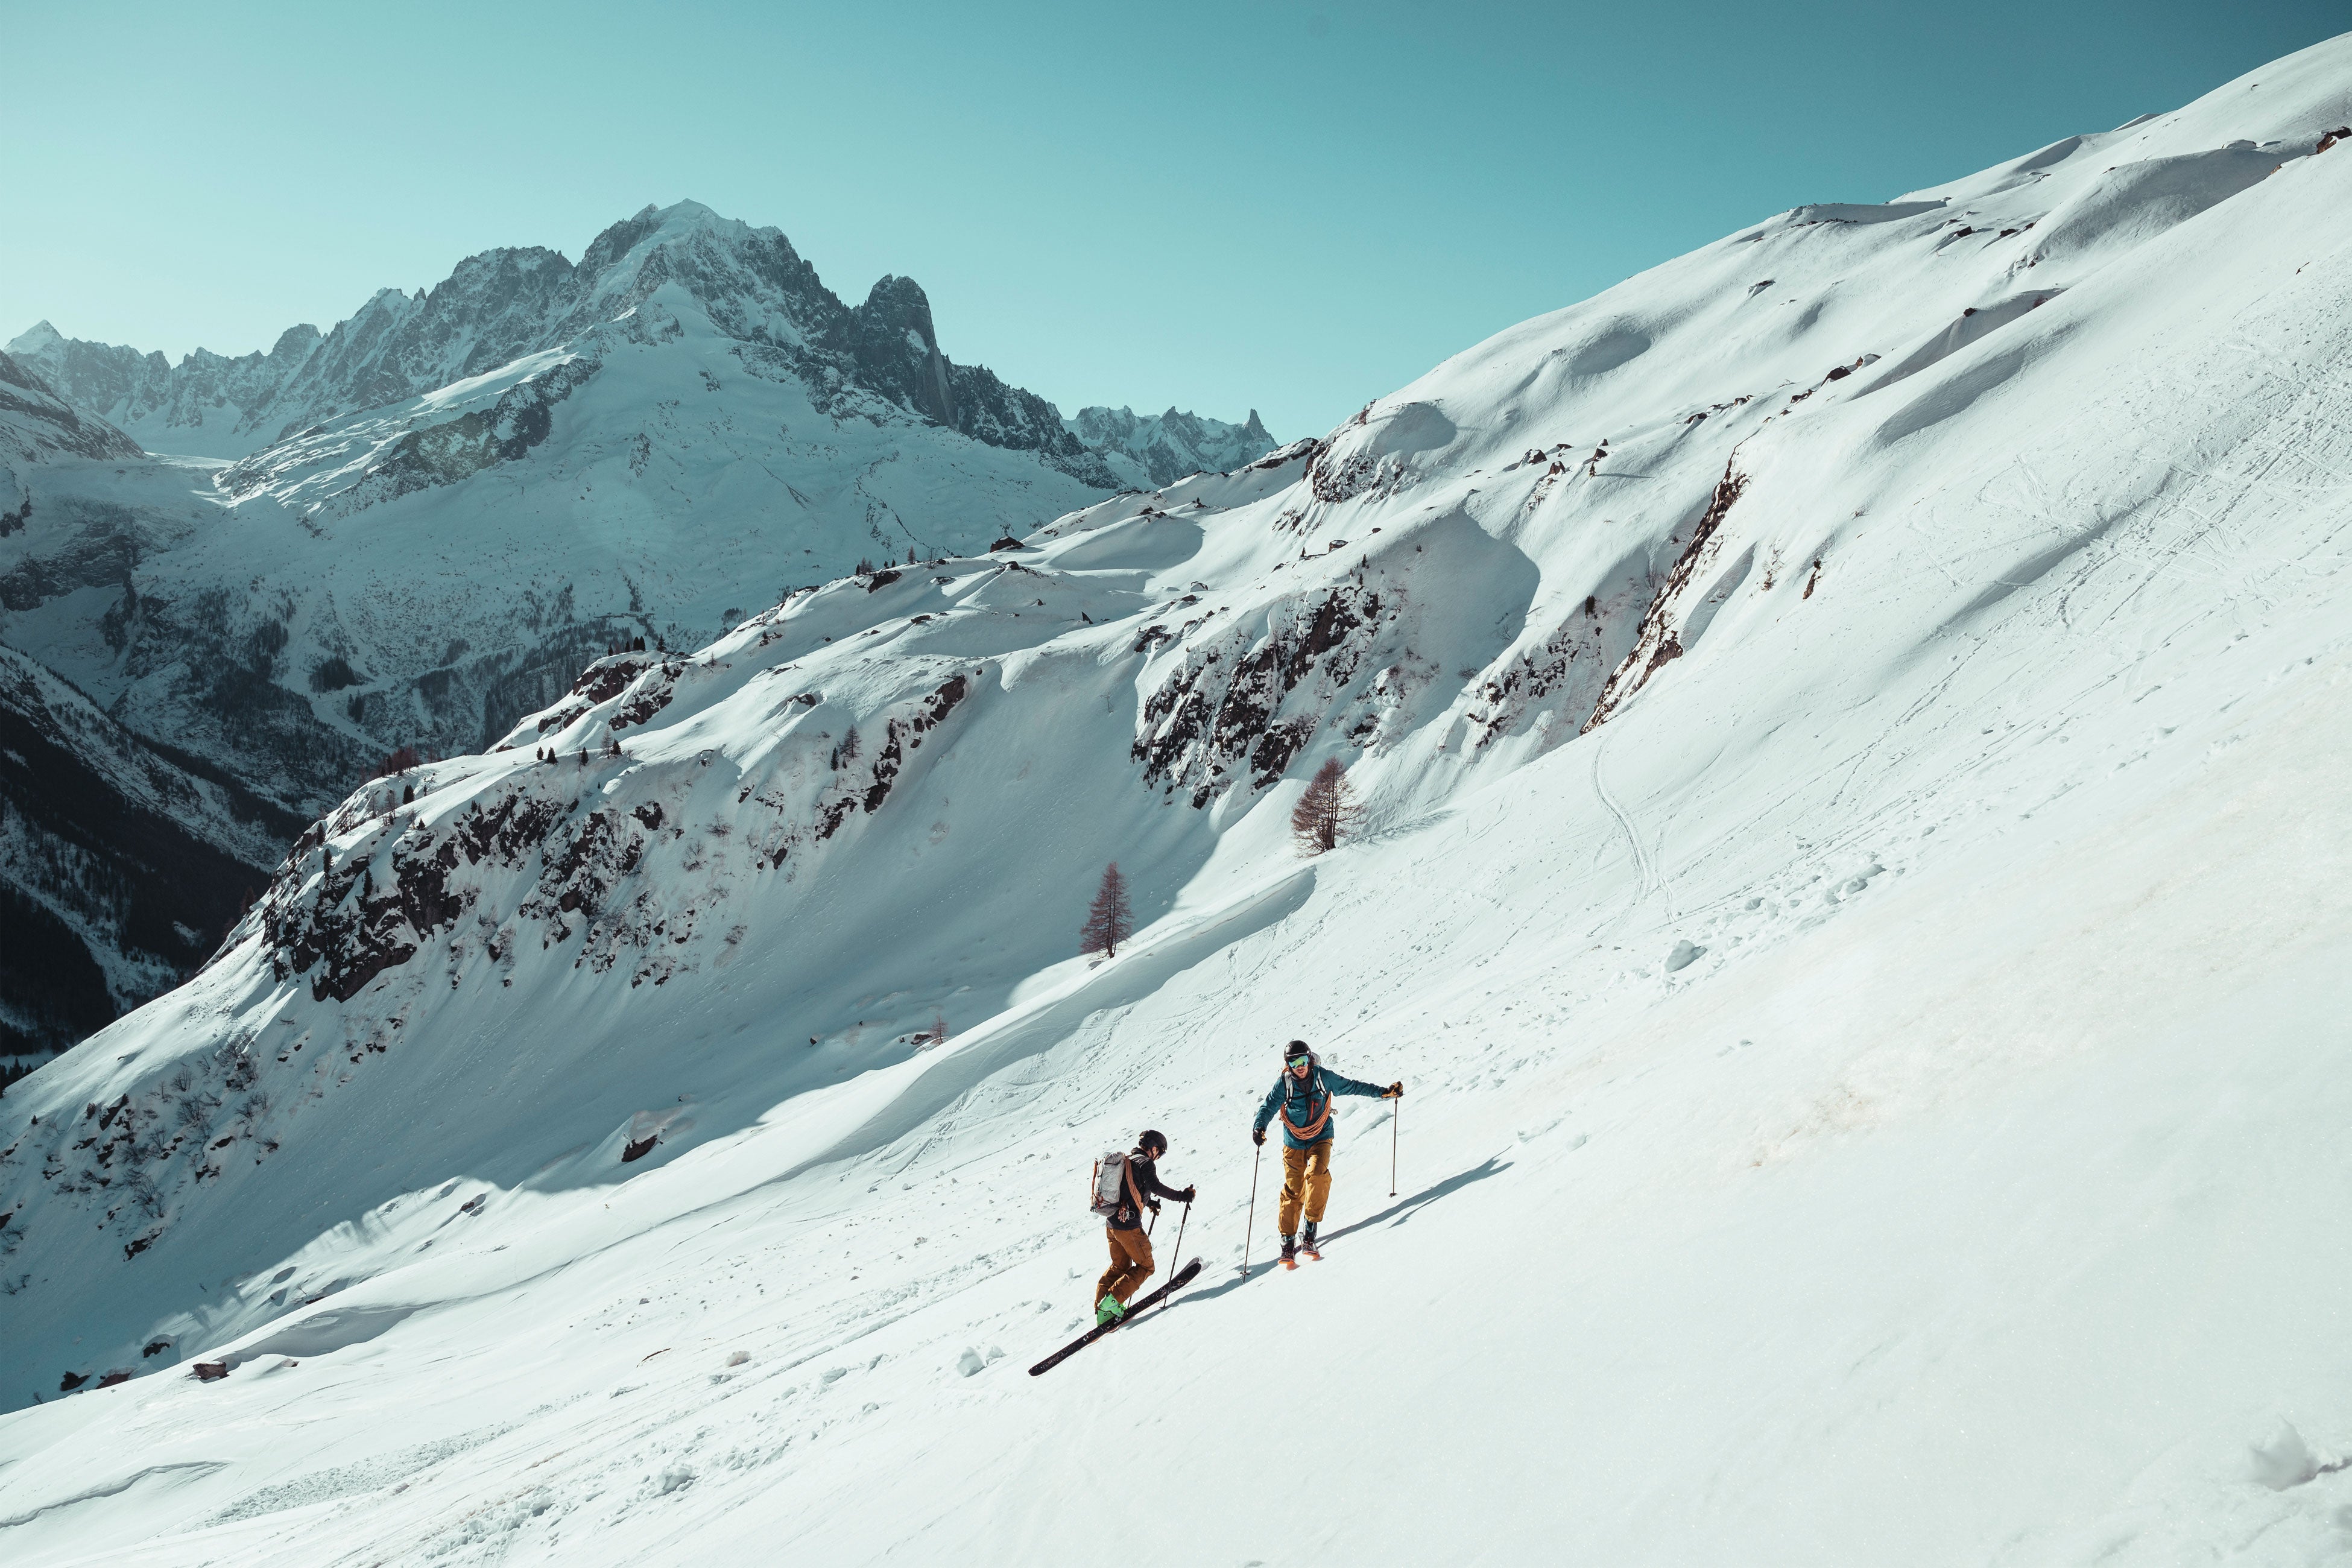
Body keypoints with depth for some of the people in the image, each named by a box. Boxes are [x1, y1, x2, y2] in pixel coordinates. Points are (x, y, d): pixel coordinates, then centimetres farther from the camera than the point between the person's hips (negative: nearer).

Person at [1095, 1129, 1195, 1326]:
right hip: (1129, 1226, -8)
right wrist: (1181, 1196, -18)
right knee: (1145, 1267, 6)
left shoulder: (1126, 1161, 18)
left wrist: (1149, 1202, 38)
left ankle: (1102, 1310, 15)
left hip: (1111, 1224, 8)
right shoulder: (1146, 1163, -8)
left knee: (1120, 1266, 22)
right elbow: (1155, 1187, -23)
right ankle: (1111, 1301, -6)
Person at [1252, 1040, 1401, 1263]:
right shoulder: (1284, 1084, -9)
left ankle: (1311, 1229, -16)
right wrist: (1259, 1127, -31)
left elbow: (1351, 1087, 2)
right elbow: (1269, 1106, -11)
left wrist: (1384, 1092, 1)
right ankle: (1288, 1241, 9)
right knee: (1293, 1190, -2)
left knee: (1317, 1174, -26)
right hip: (1294, 1143, 0)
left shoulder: (1323, 1077, -8)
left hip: (1320, 1138, 0)